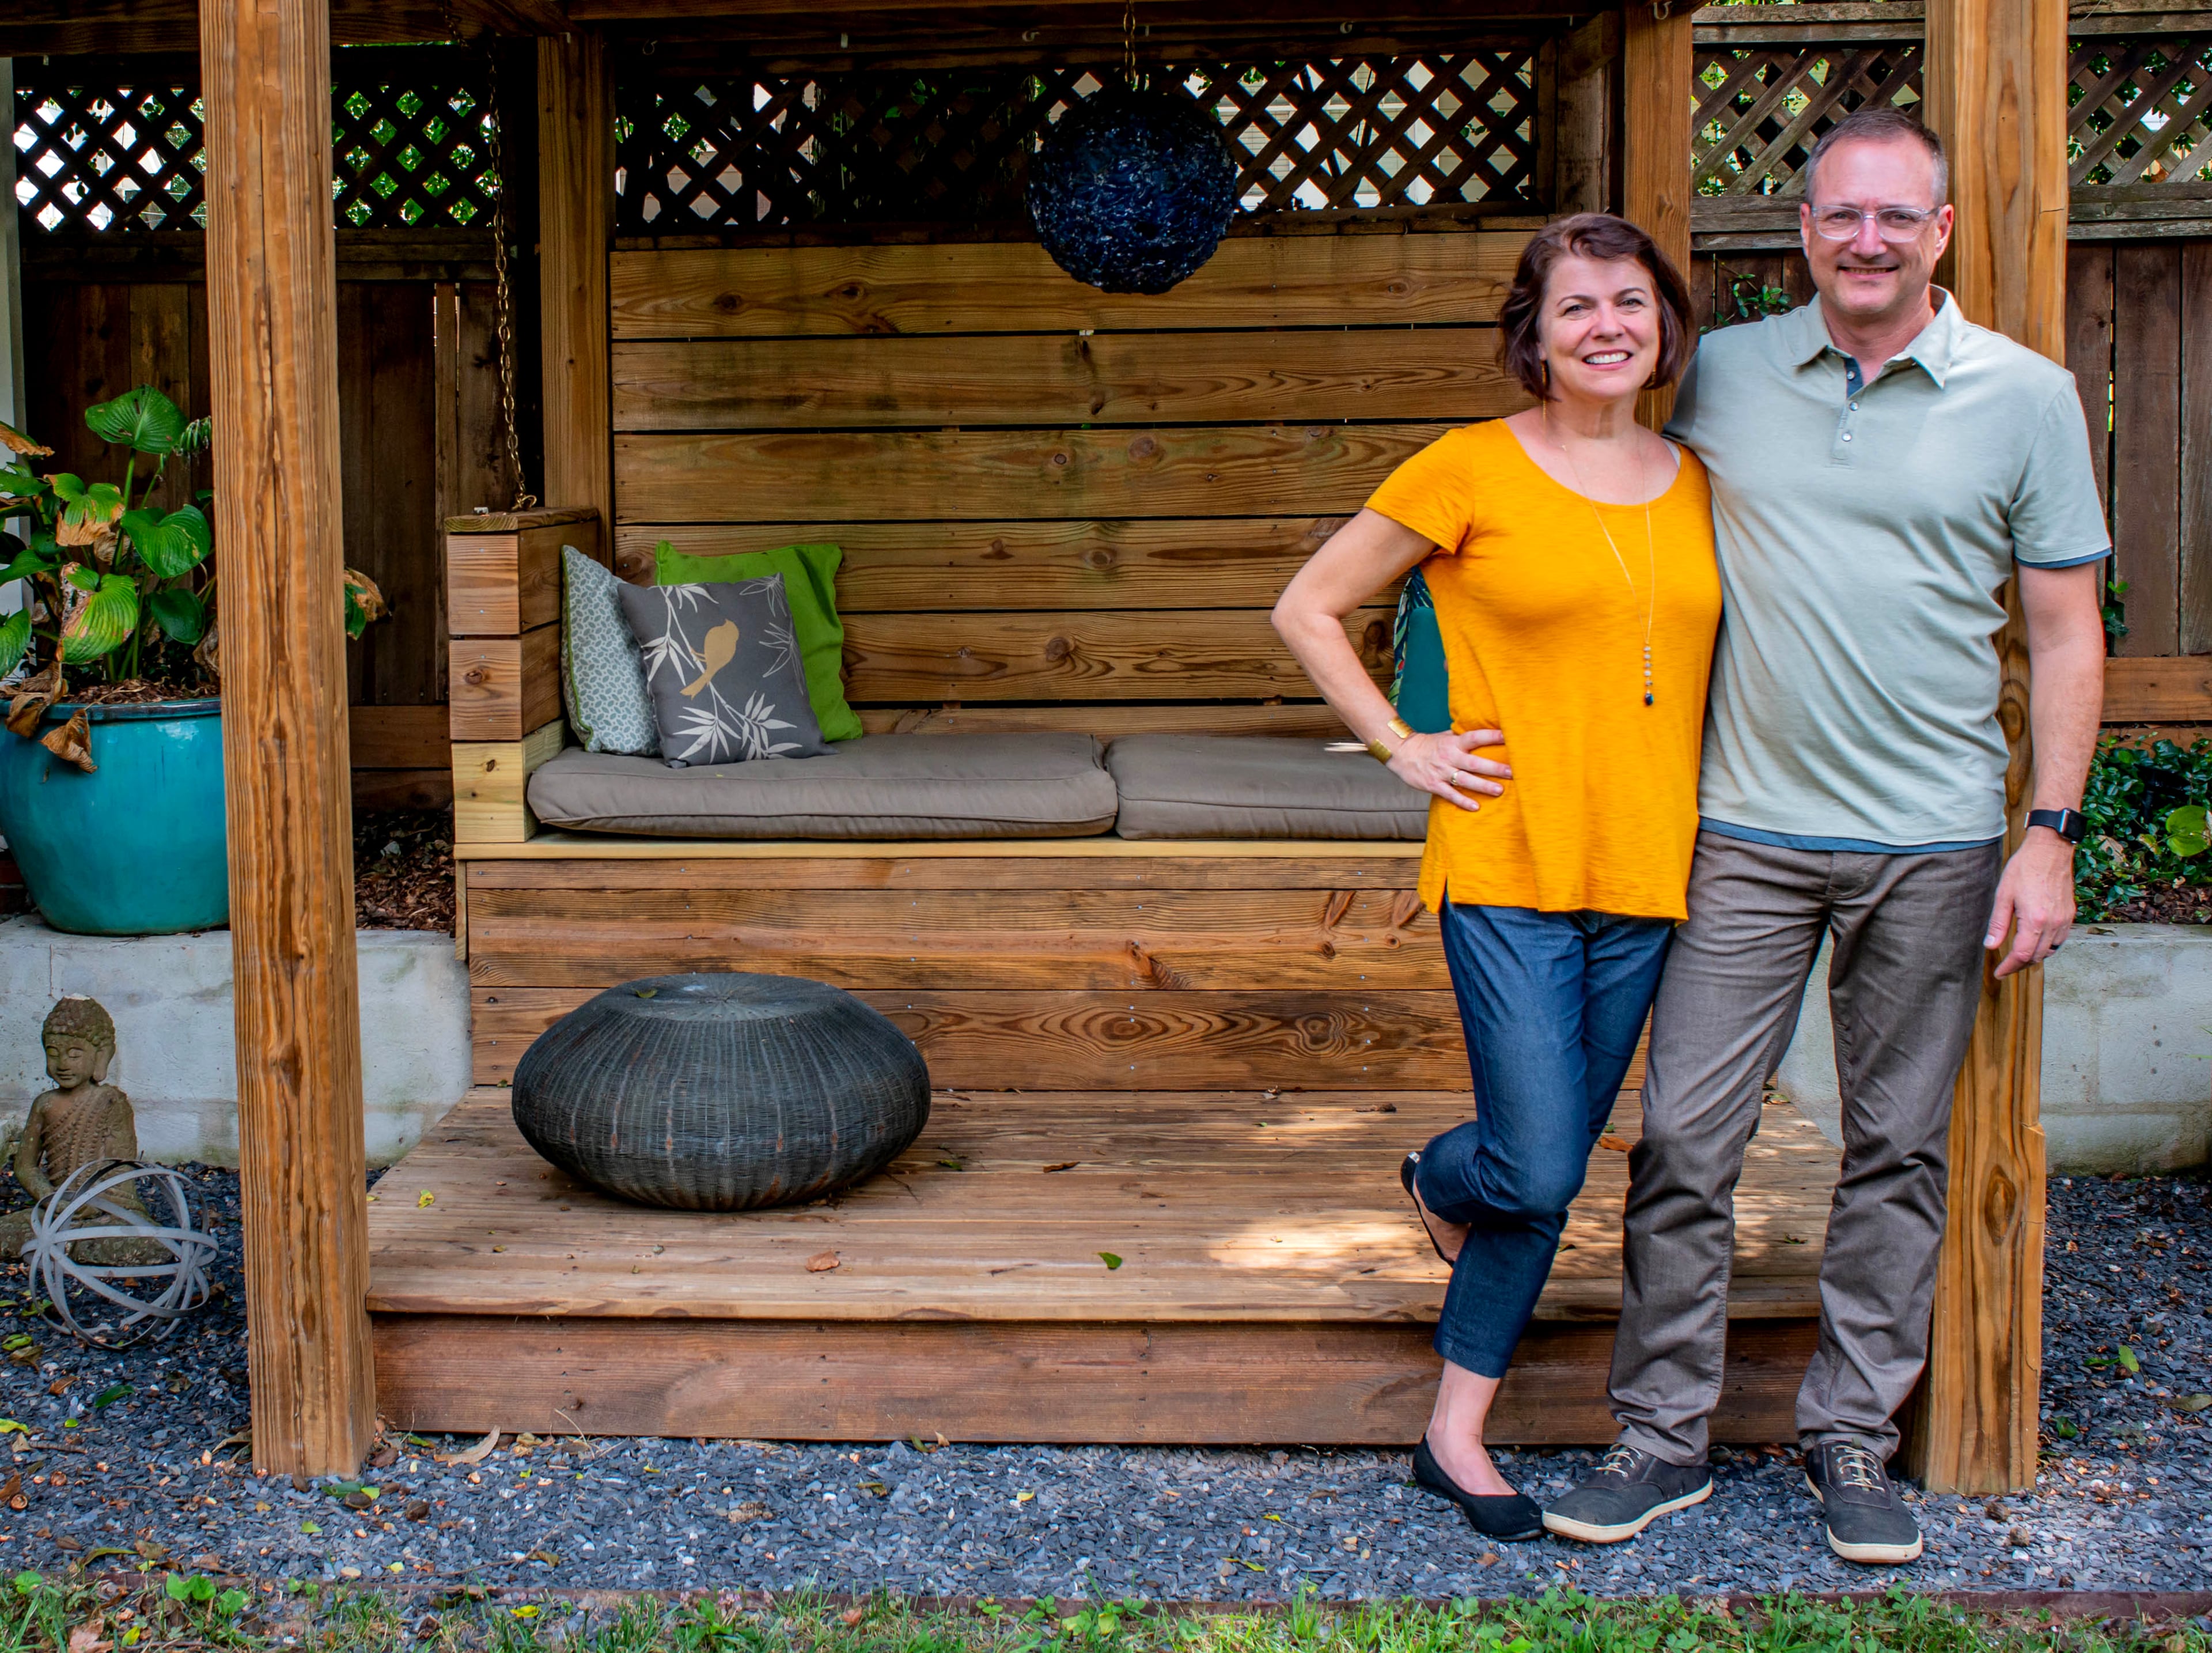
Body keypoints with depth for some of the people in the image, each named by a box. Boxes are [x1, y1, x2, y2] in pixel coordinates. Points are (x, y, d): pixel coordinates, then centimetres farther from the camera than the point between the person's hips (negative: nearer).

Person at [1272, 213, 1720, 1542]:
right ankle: (1440, 1182, 28)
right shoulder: (1471, 472, -4)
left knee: (1554, 1172, 9)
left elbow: (1713, 658, 26)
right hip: (1509, 865, -4)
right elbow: (1307, 610, 2)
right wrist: (1403, 747, -3)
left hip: (1646, 874, 5)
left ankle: (1459, 1434, 25)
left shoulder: (1697, 488, 10)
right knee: (1536, 1173, -8)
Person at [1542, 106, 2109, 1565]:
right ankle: (1665, 1434, 13)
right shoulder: (1720, 377, 5)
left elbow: (2068, 632, 3)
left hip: (1935, 842, 0)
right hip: (1747, 829, 1)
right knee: (1684, 1137, 0)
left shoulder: (2026, 397, 1)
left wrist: (2052, 833, -3)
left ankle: (1855, 1434, 22)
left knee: (1899, 1148, 8)